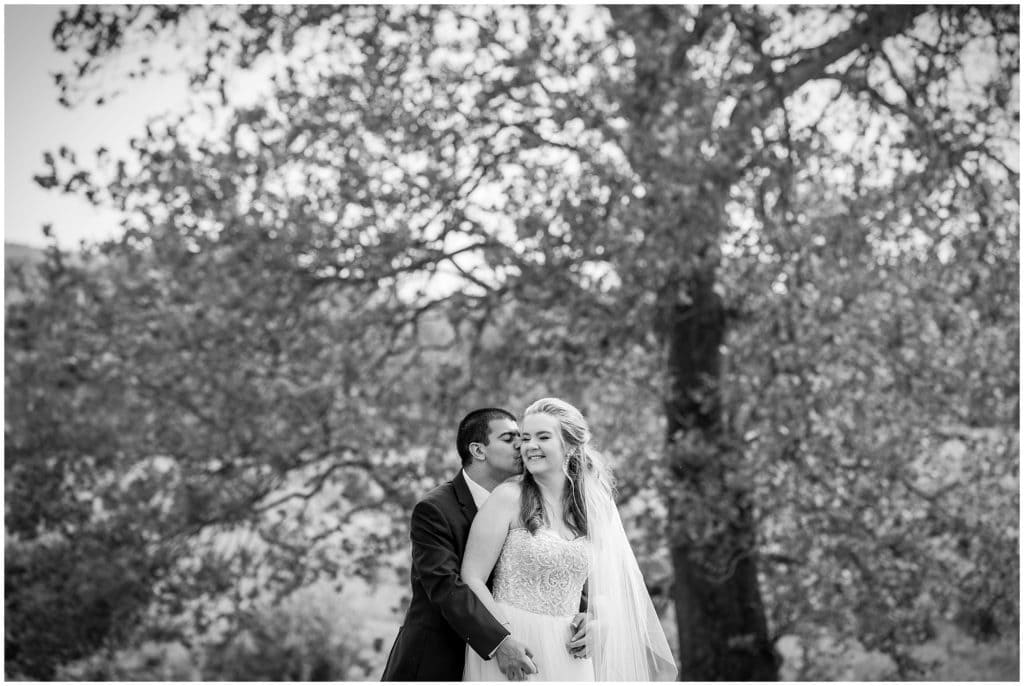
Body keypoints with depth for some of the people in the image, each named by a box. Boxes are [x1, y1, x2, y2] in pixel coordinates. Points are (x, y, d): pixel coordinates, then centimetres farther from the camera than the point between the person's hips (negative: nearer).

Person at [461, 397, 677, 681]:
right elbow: (472, 579, -10)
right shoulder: (508, 498, -6)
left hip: (569, 656, 4)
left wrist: (596, 623, -3)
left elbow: (603, 591, 17)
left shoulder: (591, 506, 9)